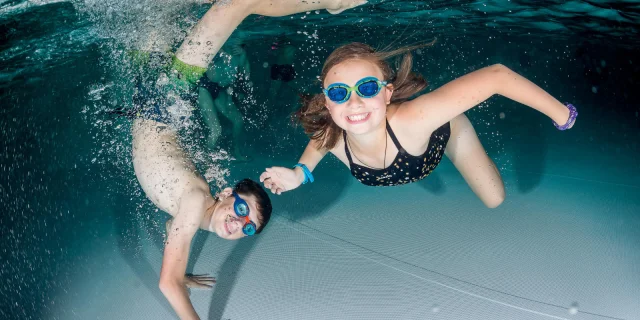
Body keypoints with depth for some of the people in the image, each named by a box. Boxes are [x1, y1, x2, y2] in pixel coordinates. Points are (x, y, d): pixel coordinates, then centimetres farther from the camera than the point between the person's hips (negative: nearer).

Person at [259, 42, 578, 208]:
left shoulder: (410, 119, -53)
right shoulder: (332, 139, -39)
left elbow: (496, 75, -51)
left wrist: (561, 115, -41)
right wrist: (301, 172, -28)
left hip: (448, 132, -2)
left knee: (495, 201, 12)